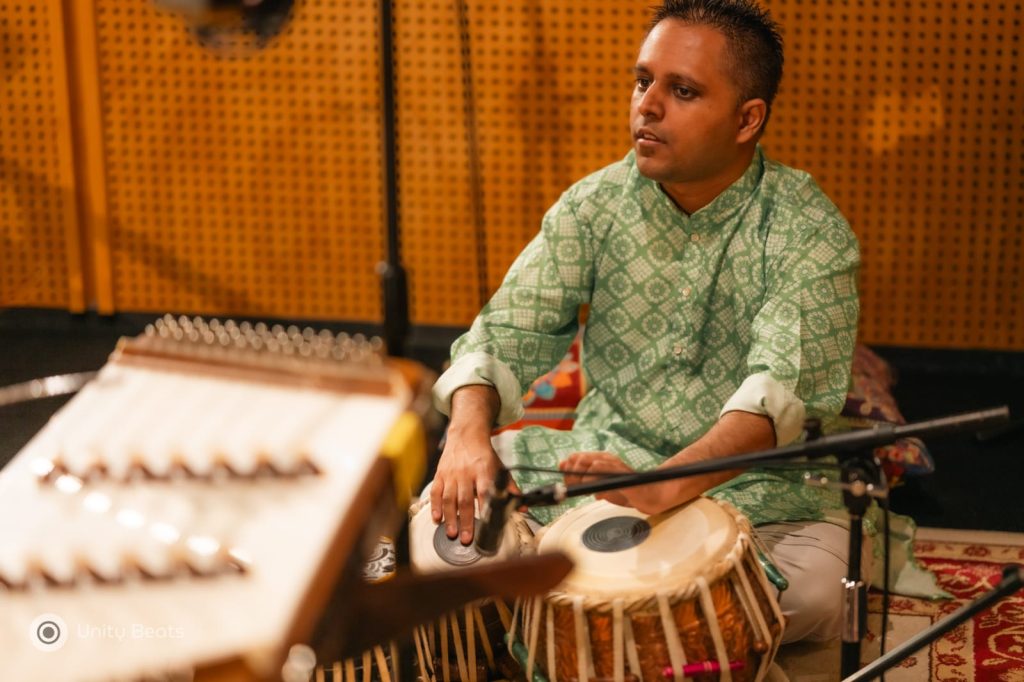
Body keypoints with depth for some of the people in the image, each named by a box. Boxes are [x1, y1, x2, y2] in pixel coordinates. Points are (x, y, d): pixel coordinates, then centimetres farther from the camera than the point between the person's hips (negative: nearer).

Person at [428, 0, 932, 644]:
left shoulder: (810, 231, -14)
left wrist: (660, 487, -43)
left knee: (814, 598, -32)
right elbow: (509, 330, -5)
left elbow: (781, 387, -27)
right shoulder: (595, 205, -1)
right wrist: (469, 434, -28)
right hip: (606, 454, 2)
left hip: (757, 482, -2)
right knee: (455, 512, -21)